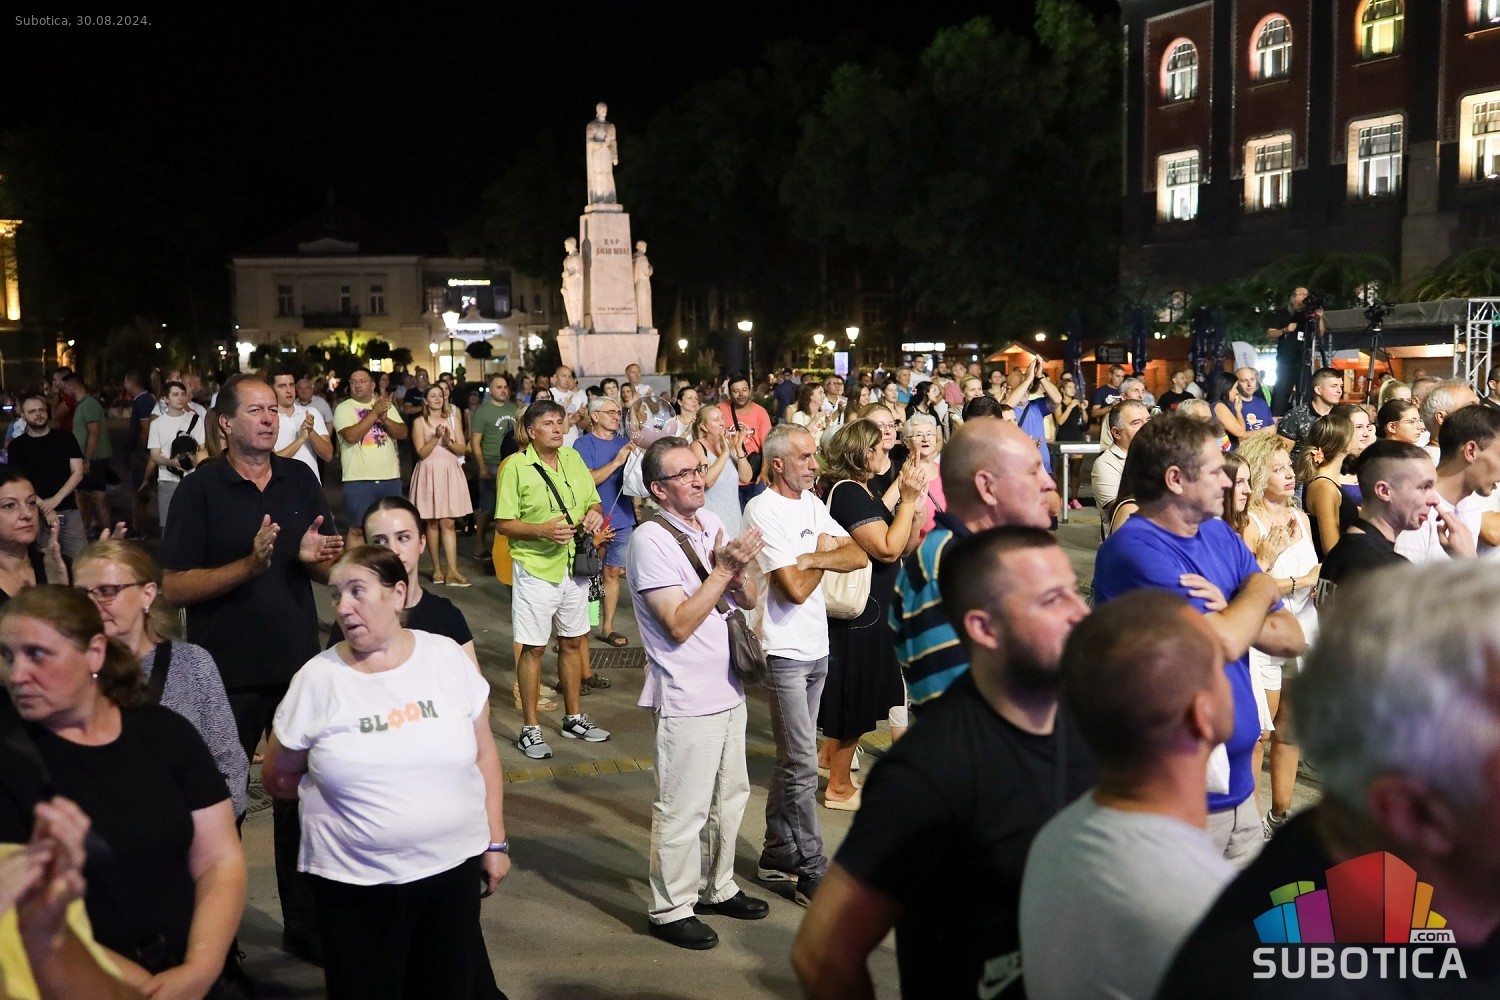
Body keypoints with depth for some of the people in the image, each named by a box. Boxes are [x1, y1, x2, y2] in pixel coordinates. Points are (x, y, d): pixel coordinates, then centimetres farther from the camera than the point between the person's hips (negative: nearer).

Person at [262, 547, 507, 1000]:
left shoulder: (447, 657, -4)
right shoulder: (317, 678, -7)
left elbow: (483, 754, 3)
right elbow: (277, 778, 4)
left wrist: (495, 842, 4)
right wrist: (349, 790, 5)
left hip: (453, 866, 1)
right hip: (354, 881, -1)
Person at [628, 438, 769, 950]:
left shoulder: (711, 523, 6)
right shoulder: (651, 539, -16)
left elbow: (749, 600, 7)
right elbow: (679, 625, -22)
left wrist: (738, 571, -14)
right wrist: (724, 569, -23)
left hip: (728, 689, 8)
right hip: (686, 699, -8)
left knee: (730, 794, 19)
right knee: (684, 809, 2)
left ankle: (716, 887, 37)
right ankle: (672, 909, 19)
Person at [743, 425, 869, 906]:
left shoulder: (812, 504, 10)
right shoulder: (763, 511, -15)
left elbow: (859, 556, 1)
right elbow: (796, 589, -20)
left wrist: (811, 557, -16)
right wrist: (824, 557, -2)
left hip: (816, 649, 8)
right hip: (784, 653, -8)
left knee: (792, 759, 16)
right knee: (803, 765, -3)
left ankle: (778, 854, 29)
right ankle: (813, 874, 6)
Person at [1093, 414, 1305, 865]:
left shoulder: (1220, 534, 6)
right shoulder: (1134, 550, -20)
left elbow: (1292, 638, 4)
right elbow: (1224, 644, -27)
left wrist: (1230, 615, -17)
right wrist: (1260, 591, -7)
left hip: (1239, 782, 8)